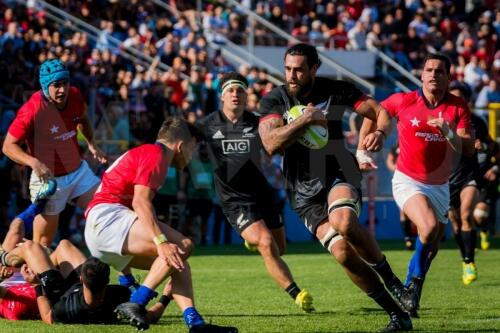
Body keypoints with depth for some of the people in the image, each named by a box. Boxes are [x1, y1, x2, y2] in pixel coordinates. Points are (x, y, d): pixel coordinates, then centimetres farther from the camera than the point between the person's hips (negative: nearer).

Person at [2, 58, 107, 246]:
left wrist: (91, 144, 3)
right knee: (42, 245, -1)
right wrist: (34, 162, -34)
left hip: (79, 171, 6)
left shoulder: (75, 96, -5)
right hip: (49, 179, -6)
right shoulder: (32, 110, -23)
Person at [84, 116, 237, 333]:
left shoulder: (143, 153, 26)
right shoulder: (155, 153, -5)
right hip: (107, 215, -11)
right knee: (181, 246, -21)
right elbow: (140, 202, -19)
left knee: (178, 262, 10)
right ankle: (135, 305, -25)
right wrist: (161, 242, -28)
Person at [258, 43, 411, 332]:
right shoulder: (274, 100, -4)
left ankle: (390, 278, -13)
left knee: (344, 222, -35)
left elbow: (381, 112, 0)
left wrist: (380, 133, -21)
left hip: (339, 173, -2)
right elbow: (271, 144, -18)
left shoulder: (336, 91, -4)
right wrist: (306, 118, -25)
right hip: (304, 190, 2)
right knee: (342, 252, -14)